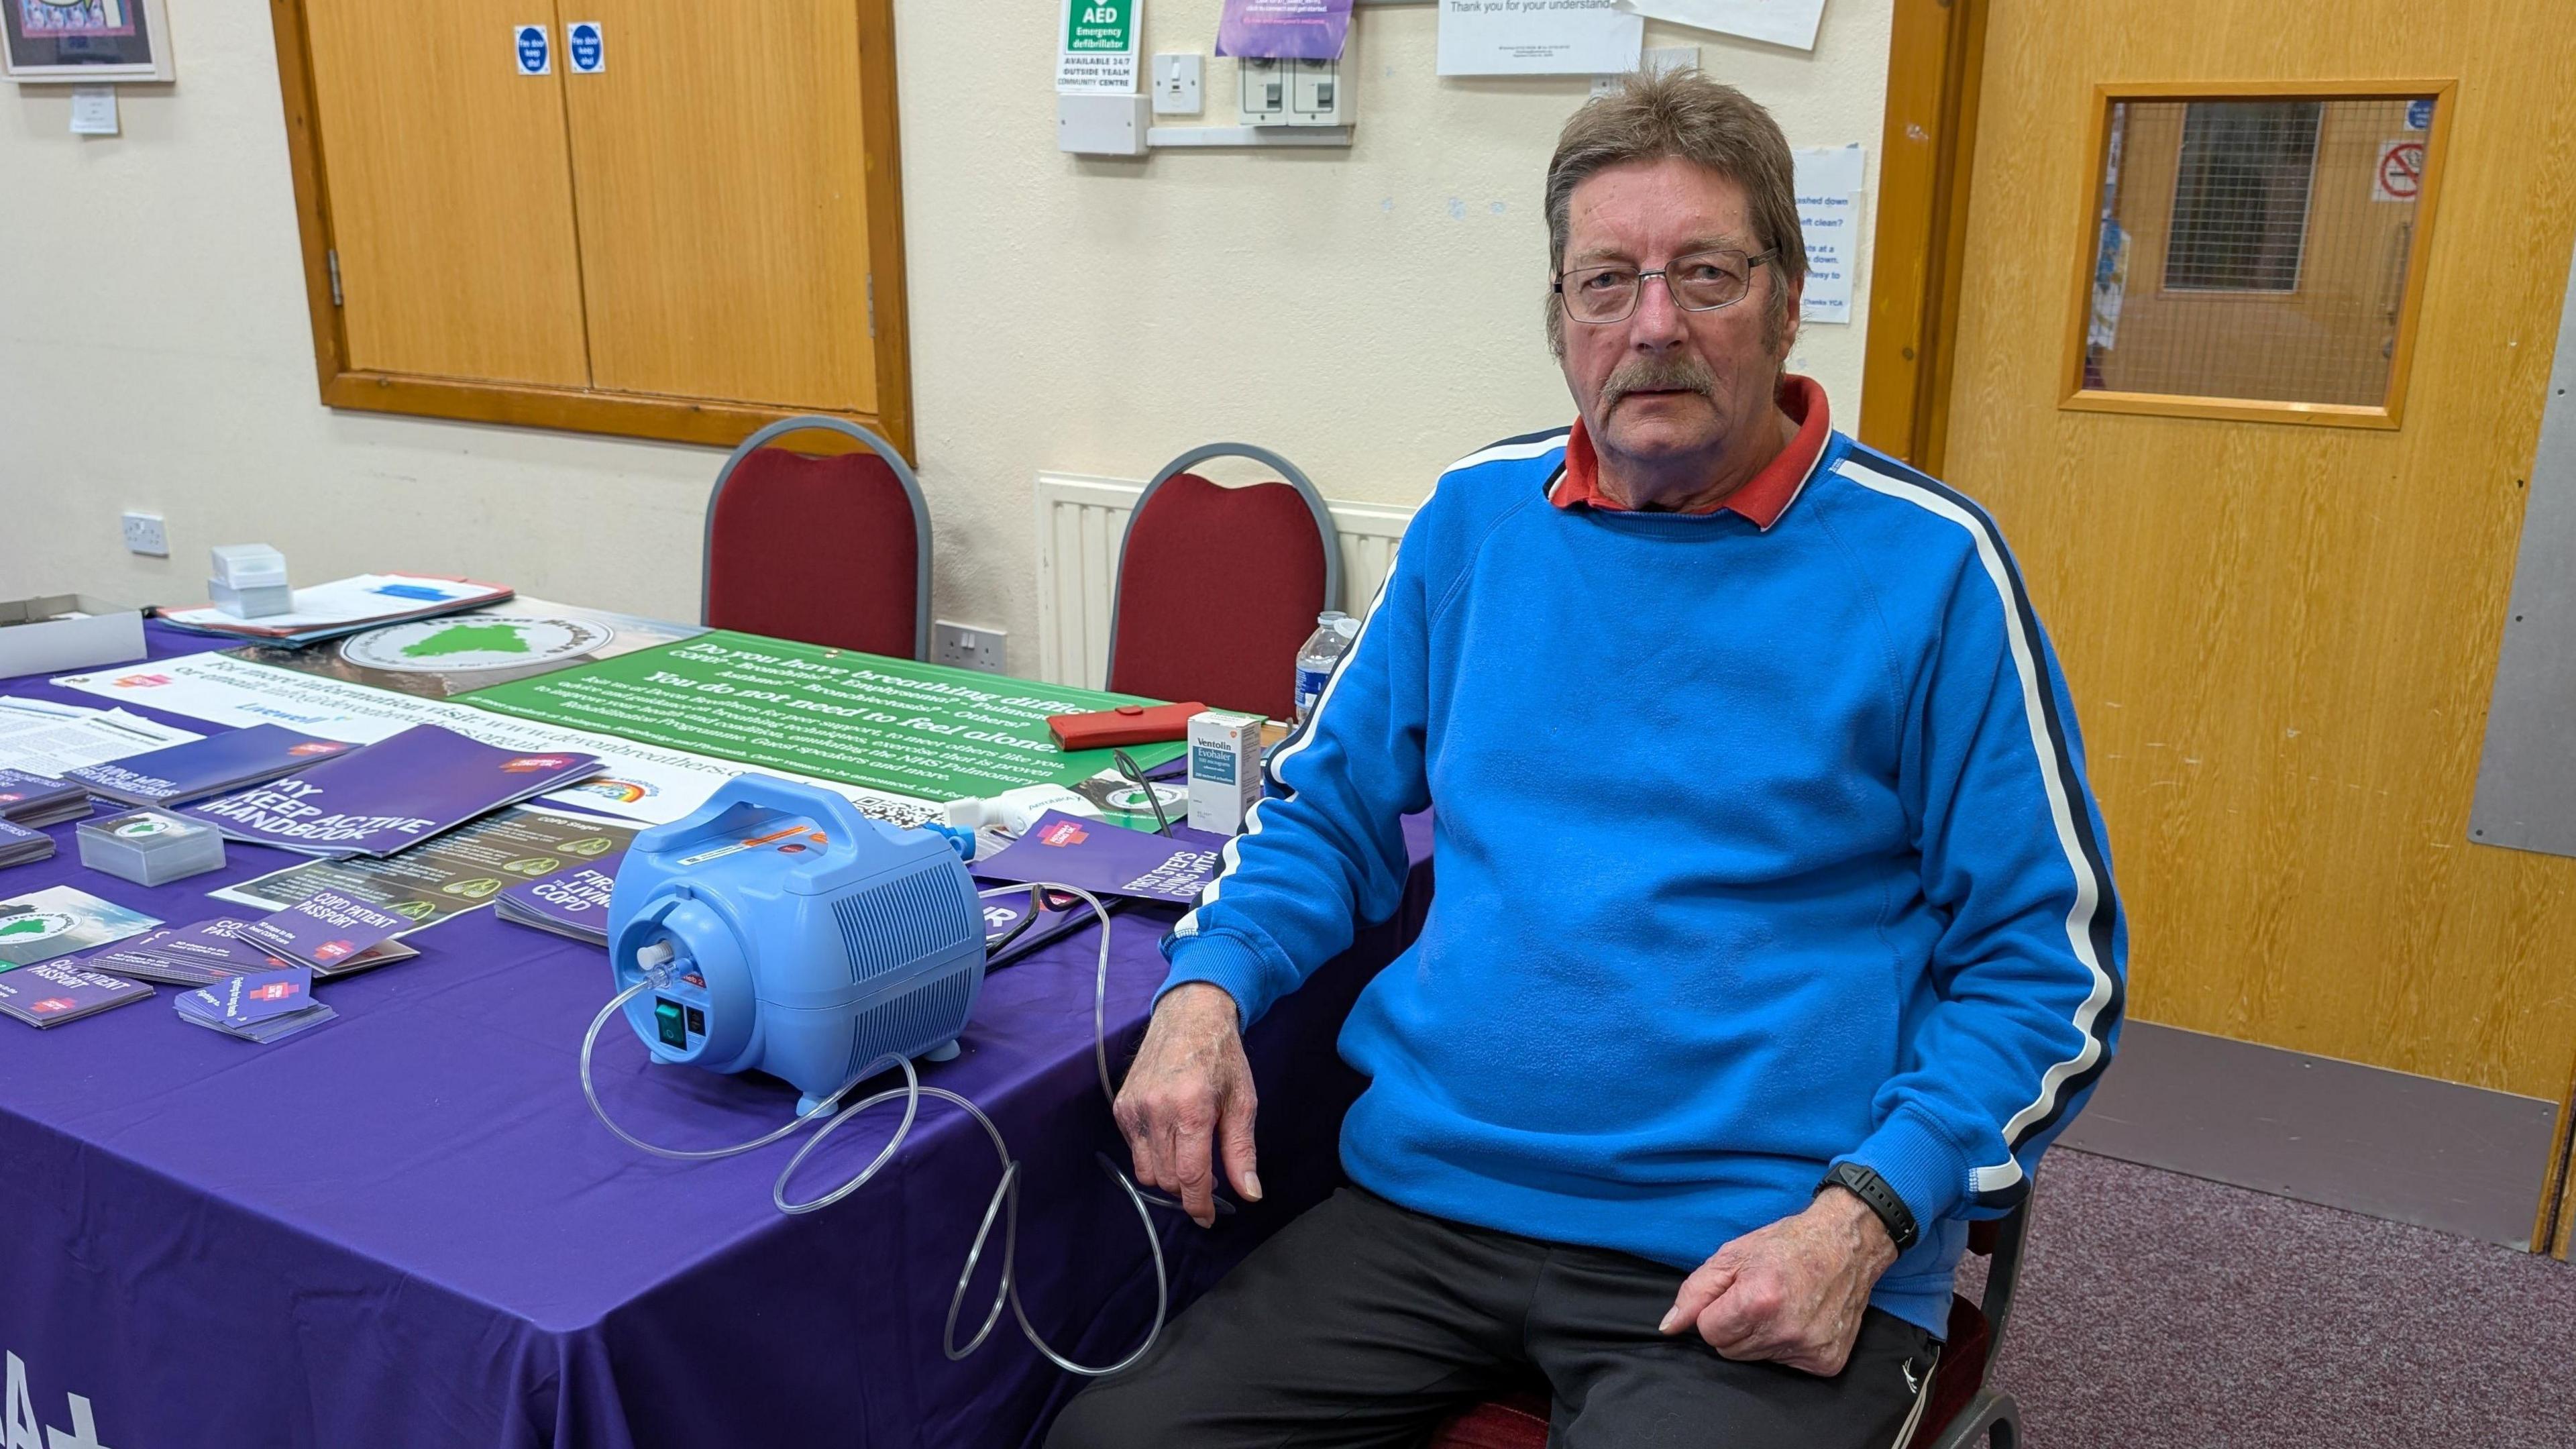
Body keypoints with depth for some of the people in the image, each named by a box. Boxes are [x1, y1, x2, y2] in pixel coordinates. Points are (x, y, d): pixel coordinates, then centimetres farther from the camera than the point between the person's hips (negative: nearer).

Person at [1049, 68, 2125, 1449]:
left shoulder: (1929, 563, -4)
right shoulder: (1477, 516, 7)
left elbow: (2046, 962, -2)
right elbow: (1330, 806, 15)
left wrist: (1863, 1218, -15)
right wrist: (1207, 988, -4)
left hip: (1761, 1259, -3)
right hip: (1425, 1200, 4)